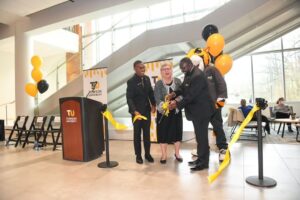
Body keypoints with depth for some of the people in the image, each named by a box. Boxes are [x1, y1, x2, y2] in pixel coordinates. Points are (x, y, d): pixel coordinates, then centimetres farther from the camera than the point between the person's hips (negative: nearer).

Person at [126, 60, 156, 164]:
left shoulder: (147, 78, 3)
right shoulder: (131, 81, -14)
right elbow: (129, 98, -18)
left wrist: (153, 104, 3)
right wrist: (135, 111, -28)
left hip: (147, 110, 5)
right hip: (137, 111, -4)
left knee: (147, 133, 12)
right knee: (137, 134, 9)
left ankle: (147, 153, 26)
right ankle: (138, 155, 22)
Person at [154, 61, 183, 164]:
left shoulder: (177, 81, 1)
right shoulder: (158, 84, -4)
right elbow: (157, 99, -12)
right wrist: (163, 106, -29)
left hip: (176, 111, 2)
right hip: (163, 112, -2)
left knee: (177, 131, 10)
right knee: (163, 133, 3)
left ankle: (177, 153, 28)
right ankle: (164, 155, 18)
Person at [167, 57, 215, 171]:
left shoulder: (198, 76, -23)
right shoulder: (188, 74, 9)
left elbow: (191, 95, -25)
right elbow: (183, 88, 13)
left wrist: (177, 104, -21)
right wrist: (175, 93, -6)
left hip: (201, 110, -10)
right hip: (196, 110, 10)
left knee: (202, 136, -1)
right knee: (200, 135, 16)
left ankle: (204, 162, 12)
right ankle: (200, 159, 29)